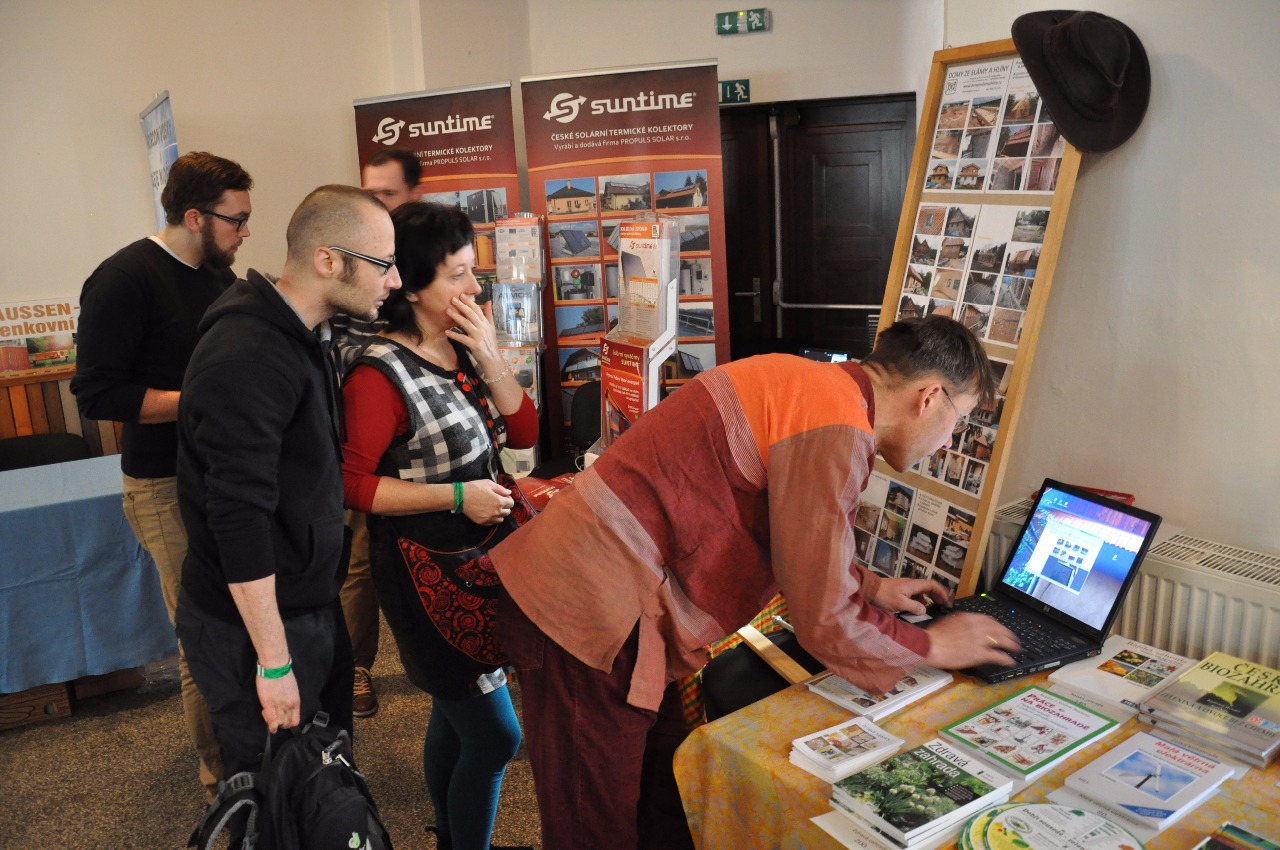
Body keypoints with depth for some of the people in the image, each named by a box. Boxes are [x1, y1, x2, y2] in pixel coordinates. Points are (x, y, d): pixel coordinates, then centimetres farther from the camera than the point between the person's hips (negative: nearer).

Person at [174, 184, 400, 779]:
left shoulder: (298, 337, 7)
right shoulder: (247, 357, -25)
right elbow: (239, 519, -27)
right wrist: (273, 661, -23)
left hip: (308, 605, 9)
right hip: (255, 625, -9)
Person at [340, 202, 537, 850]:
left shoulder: (464, 350, 3)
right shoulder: (381, 375, -19)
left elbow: (524, 432, 1)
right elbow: (352, 484, -19)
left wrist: (489, 357, -11)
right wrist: (455, 495, -23)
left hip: (476, 559, 8)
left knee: (455, 711, 24)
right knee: (493, 735, -3)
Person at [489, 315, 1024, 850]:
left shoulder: (807, 384, 11)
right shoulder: (836, 431, -20)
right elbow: (824, 623, -16)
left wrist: (867, 586, 25)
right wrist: (931, 648, 1)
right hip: (589, 614, -10)